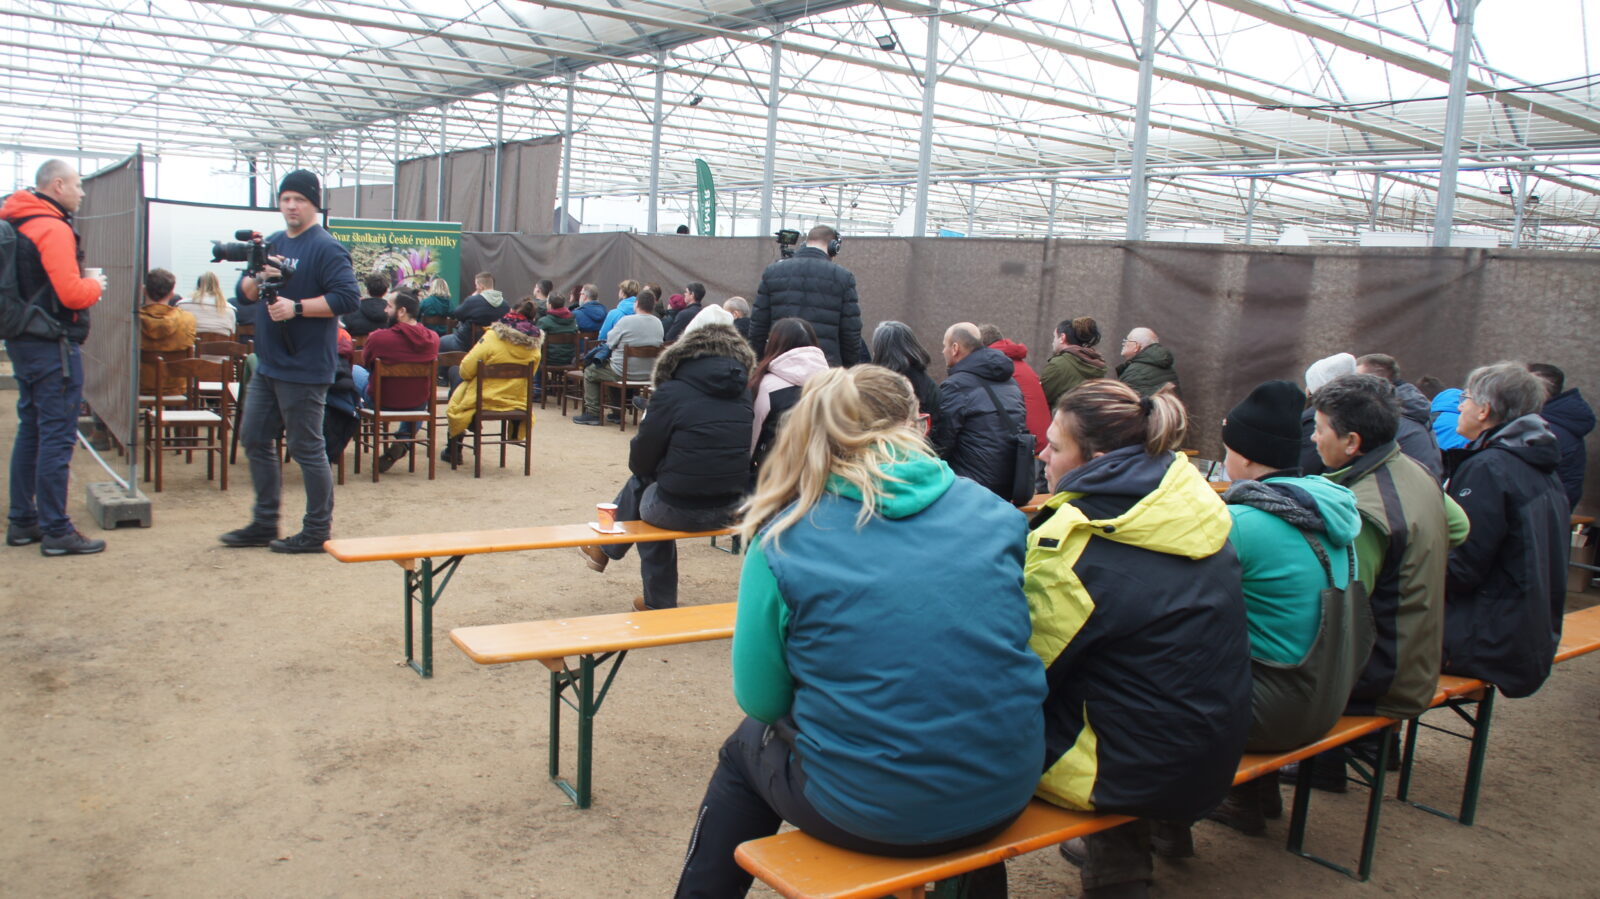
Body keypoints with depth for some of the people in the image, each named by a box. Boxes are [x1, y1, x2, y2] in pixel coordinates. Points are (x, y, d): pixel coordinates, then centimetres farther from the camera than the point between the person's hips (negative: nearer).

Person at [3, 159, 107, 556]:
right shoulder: (54, 228, -16)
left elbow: (41, 283, 15)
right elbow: (71, 294, -22)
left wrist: (82, 284, 7)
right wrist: (94, 285, -2)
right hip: (53, 347, -10)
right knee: (57, 436, -5)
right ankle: (56, 531, 0)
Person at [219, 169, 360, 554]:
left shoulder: (327, 248, -11)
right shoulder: (272, 244, 14)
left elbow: (346, 298, -20)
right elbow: (245, 294, 14)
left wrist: (296, 307, -23)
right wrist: (258, 278, -7)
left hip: (303, 368, -9)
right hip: (267, 364, 9)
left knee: (307, 448, -2)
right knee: (255, 439, 15)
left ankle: (316, 531, 10)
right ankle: (264, 524, 27)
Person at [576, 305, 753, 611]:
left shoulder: (671, 393, -11)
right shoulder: (743, 393, 3)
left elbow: (640, 462, -4)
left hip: (680, 511, -5)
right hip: (728, 508, 5)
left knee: (642, 482, 27)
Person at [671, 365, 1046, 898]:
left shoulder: (785, 541, -11)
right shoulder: (995, 515, -3)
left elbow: (760, 700, -4)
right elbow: (1009, 649, 11)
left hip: (866, 817, -3)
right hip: (1006, 797, 4)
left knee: (746, 751, 28)